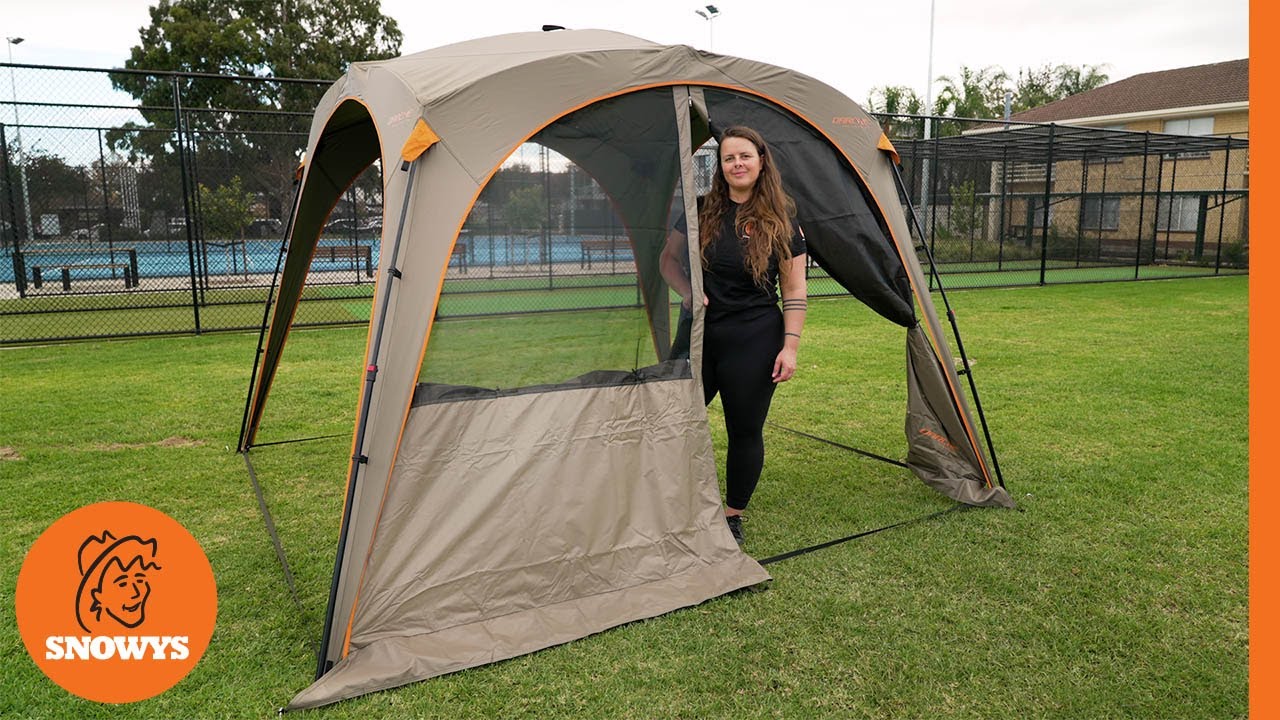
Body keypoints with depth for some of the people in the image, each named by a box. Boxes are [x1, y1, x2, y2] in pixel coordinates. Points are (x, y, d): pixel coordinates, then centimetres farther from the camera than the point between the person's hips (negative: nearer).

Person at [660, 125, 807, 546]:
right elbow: (668, 259, 13)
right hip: (698, 334, 2)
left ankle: (733, 516, 25)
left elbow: (794, 290, -1)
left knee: (745, 431, 6)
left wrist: (790, 345, -8)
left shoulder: (781, 221, -1)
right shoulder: (701, 211, 4)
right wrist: (687, 292, -6)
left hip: (753, 341, -2)